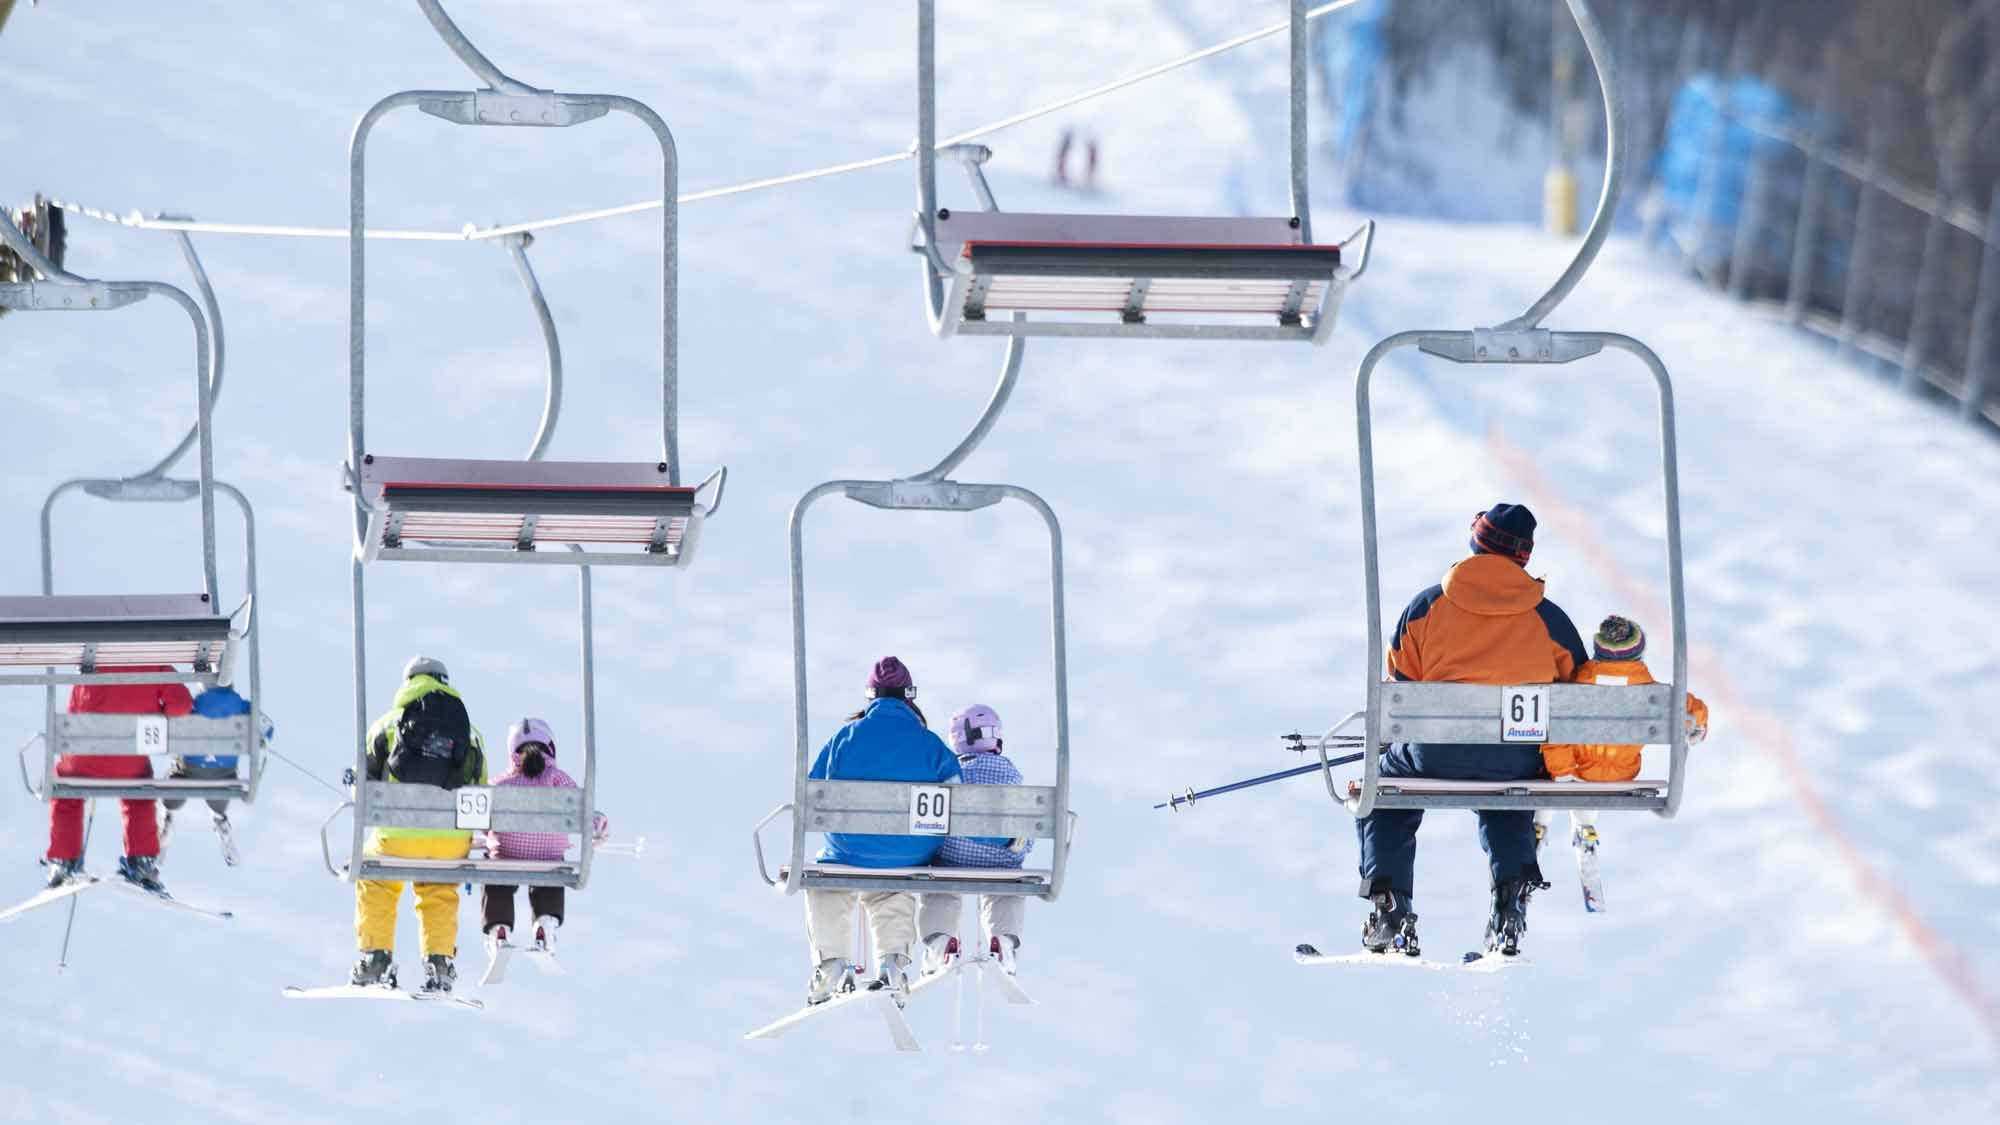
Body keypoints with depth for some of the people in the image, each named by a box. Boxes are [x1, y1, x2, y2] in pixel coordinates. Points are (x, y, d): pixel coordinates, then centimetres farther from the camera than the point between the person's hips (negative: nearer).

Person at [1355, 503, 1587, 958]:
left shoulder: (1427, 605, 9)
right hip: (1518, 759, 2)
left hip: (1439, 750, -2)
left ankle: (1388, 900, 7)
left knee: (1381, 800, 25)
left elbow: (1399, 686, 13)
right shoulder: (1548, 617, 12)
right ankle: (1512, 894, 11)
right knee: (1506, 809, 35)